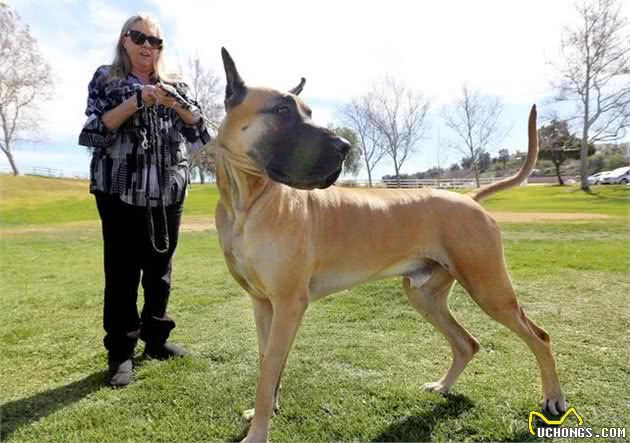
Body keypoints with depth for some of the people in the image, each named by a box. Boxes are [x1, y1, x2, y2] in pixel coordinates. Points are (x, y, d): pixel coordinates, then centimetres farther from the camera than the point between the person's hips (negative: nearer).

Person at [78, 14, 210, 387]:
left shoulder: (175, 86, 14)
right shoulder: (105, 79, 7)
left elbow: (201, 134, 6)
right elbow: (95, 131, -5)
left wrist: (176, 103, -10)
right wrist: (136, 101, -15)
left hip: (169, 194, 3)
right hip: (121, 192, -3)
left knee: (160, 269, 9)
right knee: (122, 272, -3)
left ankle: (156, 338, 24)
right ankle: (121, 352, 8)